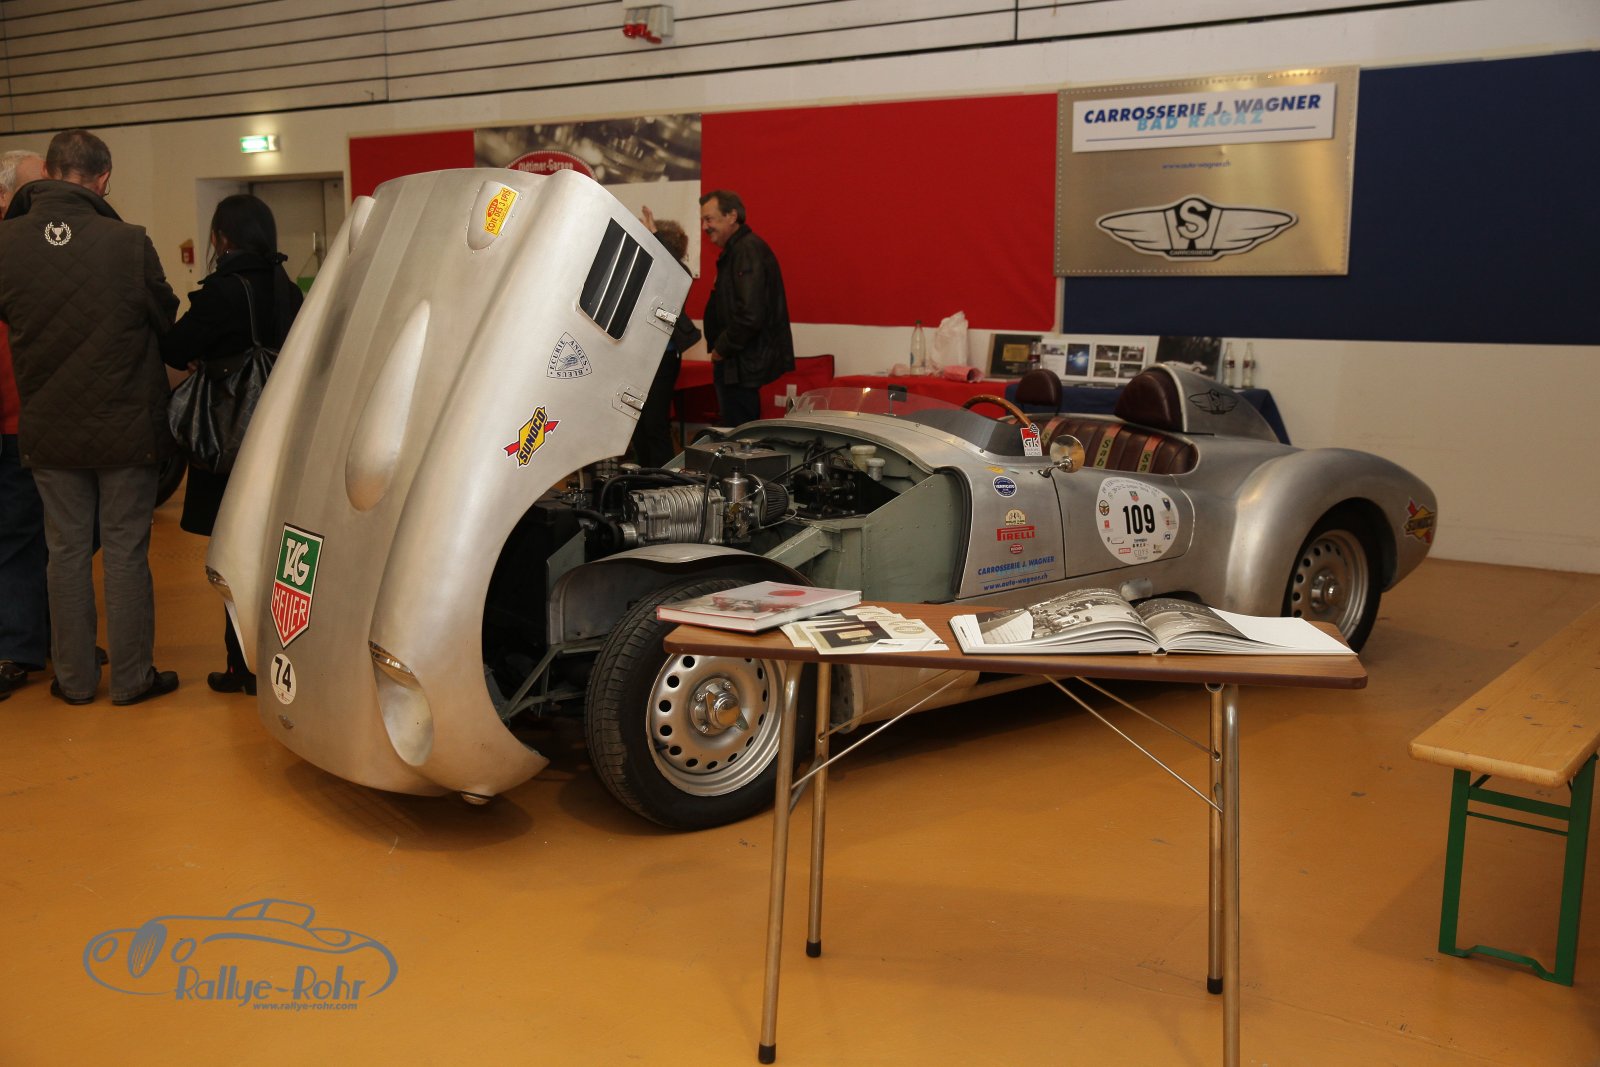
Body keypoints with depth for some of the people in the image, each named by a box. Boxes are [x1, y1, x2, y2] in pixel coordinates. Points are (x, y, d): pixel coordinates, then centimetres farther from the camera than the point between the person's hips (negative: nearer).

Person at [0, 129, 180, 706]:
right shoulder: (128, 243, -17)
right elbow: (166, 319, -3)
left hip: (48, 429, 3)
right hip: (126, 427, -2)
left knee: (66, 550, 13)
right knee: (125, 551, 7)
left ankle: (75, 679, 21)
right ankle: (131, 677, 16)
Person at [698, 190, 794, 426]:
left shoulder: (748, 251, -17)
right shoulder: (735, 251, 17)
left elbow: (749, 315, -26)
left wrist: (722, 348, -14)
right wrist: (718, 347, 11)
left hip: (743, 366, -11)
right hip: (735, 363, 11)